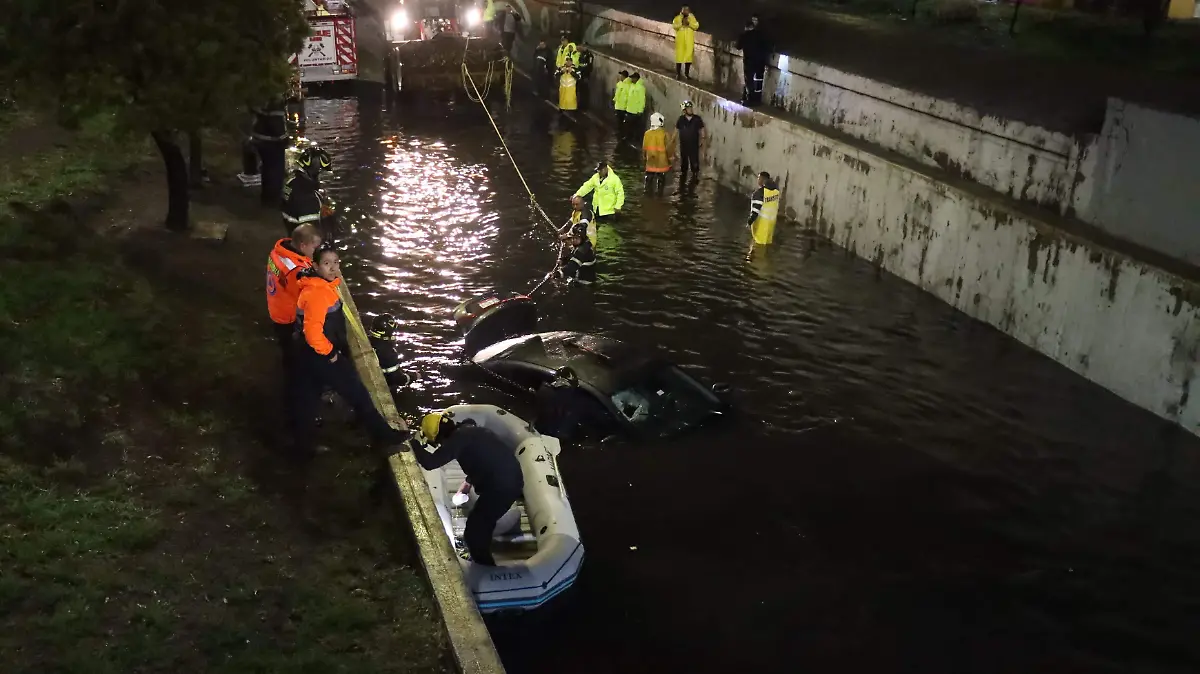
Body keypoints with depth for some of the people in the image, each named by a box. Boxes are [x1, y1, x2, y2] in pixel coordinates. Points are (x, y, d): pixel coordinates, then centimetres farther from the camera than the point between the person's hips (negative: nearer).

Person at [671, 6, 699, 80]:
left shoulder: (692, 18, 11)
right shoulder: (677, 18, 6)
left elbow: (696, 26, -2)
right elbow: (674, 26, -8)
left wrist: (689, 23, -14)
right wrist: (682, 23, -18)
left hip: (689, 40, 2)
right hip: (680, 40, -2)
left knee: (689, 55, 0)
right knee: (679, 56, -6)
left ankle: (687, 73, 9)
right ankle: (677, 74, -3)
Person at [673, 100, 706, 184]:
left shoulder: (697, 119, -7)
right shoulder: (681, 119, -4)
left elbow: (702, 131, -1)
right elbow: (676, 131, 4)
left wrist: (702, 143, -4)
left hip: (694, 146, -2)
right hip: (683, 146, 2)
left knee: (695, 164, -1)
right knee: (683, 164, 15)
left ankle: (695, 180, 11)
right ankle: (682, 183, 28)